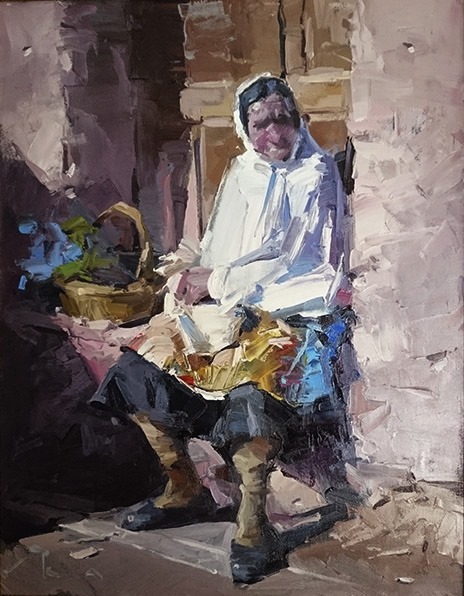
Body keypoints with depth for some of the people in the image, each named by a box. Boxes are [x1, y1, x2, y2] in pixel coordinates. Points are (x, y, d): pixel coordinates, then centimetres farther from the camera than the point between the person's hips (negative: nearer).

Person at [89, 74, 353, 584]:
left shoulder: (315, 176, -2)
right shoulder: (240, 174, 16)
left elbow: (292, 261, -12)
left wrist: (216, 280, -13)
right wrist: (191, 270, -3)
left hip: (287, 311, -6)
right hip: (223, 309, 7)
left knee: (250, 389, -36)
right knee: (137, 371, -7)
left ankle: (252, 523, -18)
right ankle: (185, 492, 8)